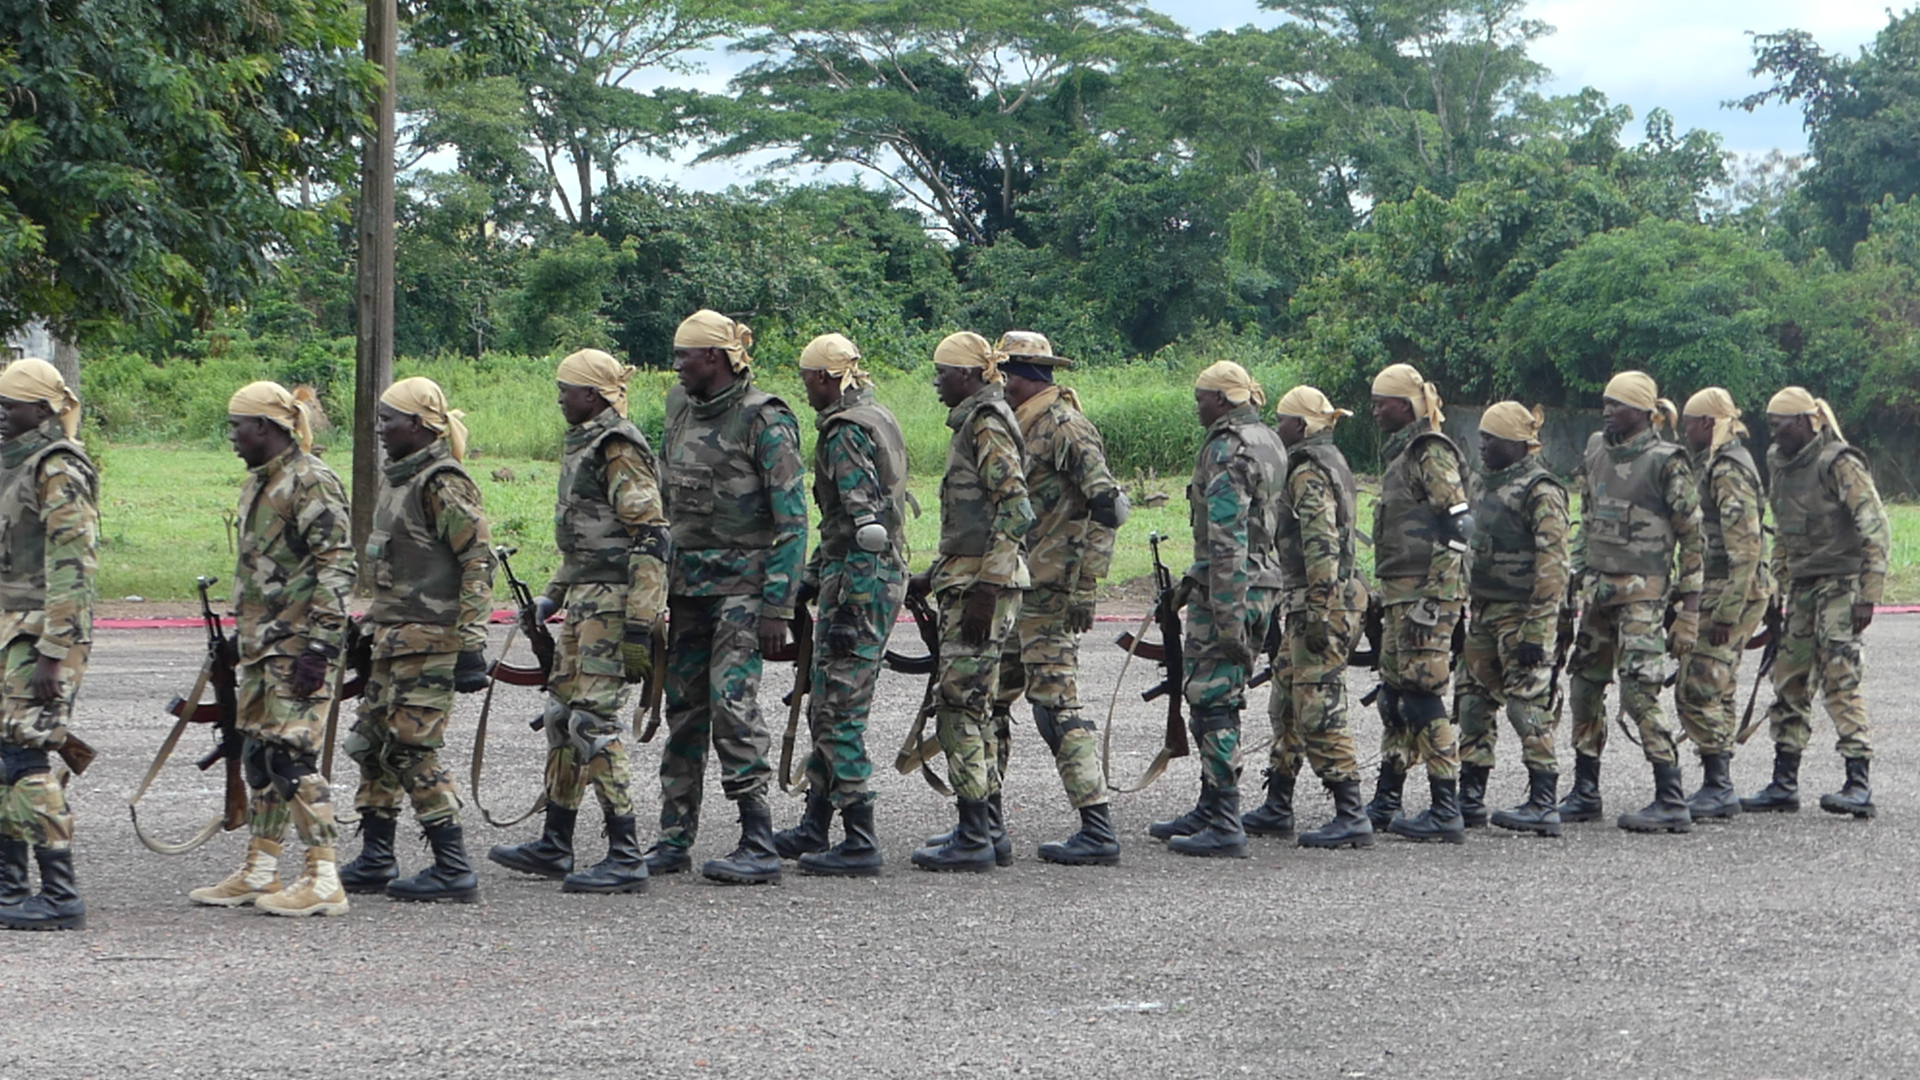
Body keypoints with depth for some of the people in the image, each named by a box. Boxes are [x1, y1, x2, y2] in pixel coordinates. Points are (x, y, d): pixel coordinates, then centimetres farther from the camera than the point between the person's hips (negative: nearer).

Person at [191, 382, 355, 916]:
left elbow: (336, 567, -18)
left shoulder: (311, 481, -13)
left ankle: (324, 881, -8)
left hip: (297, 645, -10)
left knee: (293, 754, -11)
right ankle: (257, 872, 20)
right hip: (260, 643, 10)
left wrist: (319, 646, -22)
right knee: (259, 753, 12)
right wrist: (240, 635, 24)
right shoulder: (259, 482, 17)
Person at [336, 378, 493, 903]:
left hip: (430, 643, -10)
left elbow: (478, 564, -18)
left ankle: (454, 870, -4)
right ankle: (376, 860, 23)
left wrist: (470, 645, -22)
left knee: (411, 750, -10)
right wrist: (367, 628, 26)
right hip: (392, 639, 10)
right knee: (373, 742, 13)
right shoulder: (396, 480, 16)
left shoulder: (443, 484, -14)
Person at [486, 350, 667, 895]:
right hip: (584, 602, 10)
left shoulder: (620, 451, -14)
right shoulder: (580, 446, 17)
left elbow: (649, 540, -20)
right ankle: (554, 845, 24)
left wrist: (640, 623, -24)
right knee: (562, 715, 14)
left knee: (595, 721, -12)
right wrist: (550, 597, 25)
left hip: (613, 603, -10)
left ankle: (626, 857, -10)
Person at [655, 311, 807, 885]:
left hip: (742, 584, -8)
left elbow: (792, 520, -13)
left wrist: (777, 606, -18)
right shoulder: (682, 409, 12)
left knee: (733, 704, -13)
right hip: (687, 581, 8)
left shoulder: (765, 420, -11)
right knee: (683, 708, 10)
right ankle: (673, 839, 17)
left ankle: (759, 846, -9)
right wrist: (659, 584, 17)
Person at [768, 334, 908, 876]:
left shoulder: (846, 432, -15)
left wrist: (847, 611, -23)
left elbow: (867, 527, -22)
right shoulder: (876, 418, 17)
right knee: (827, 708, 17)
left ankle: (860, 843, -5)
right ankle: (813, 830, 25)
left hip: (860, 581, -10)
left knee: (841, 712, -7)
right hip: (884, 574, 10)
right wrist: (812, 577, 24)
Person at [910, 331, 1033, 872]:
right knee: (969, 705, 14)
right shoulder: (971, 425, 19)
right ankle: (983, 827, 19)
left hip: (981, 586, -11)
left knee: (959, 705, -9)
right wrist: (934, 575, 23)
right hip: (966, 583, 11)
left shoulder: (986, 425, -12)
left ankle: (973, 838, -8)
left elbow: (1014, 509, -20)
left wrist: (986, 588, -22)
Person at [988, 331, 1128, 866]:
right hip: (1013, 591, 10)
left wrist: (1084, 586, -22)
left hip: (1049, 595, -10)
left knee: (1055, 703, -11)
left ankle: (1098, 831, -10)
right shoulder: (1021, 427, 17)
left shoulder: (1064, 427, -13)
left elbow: (1107, 505, -20)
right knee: (988, 697, 14)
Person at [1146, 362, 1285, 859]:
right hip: (1263, 584, 10)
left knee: (1212, 705, -7)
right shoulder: (1270, 443, 16)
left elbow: (1228, 541, -21)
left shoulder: (1228, 449, -15)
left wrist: (1227, 617, -23)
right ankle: (1209, 811, 24)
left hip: (1229, 589, -10)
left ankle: (1224, 827, -6)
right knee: (1217, 702, 17)